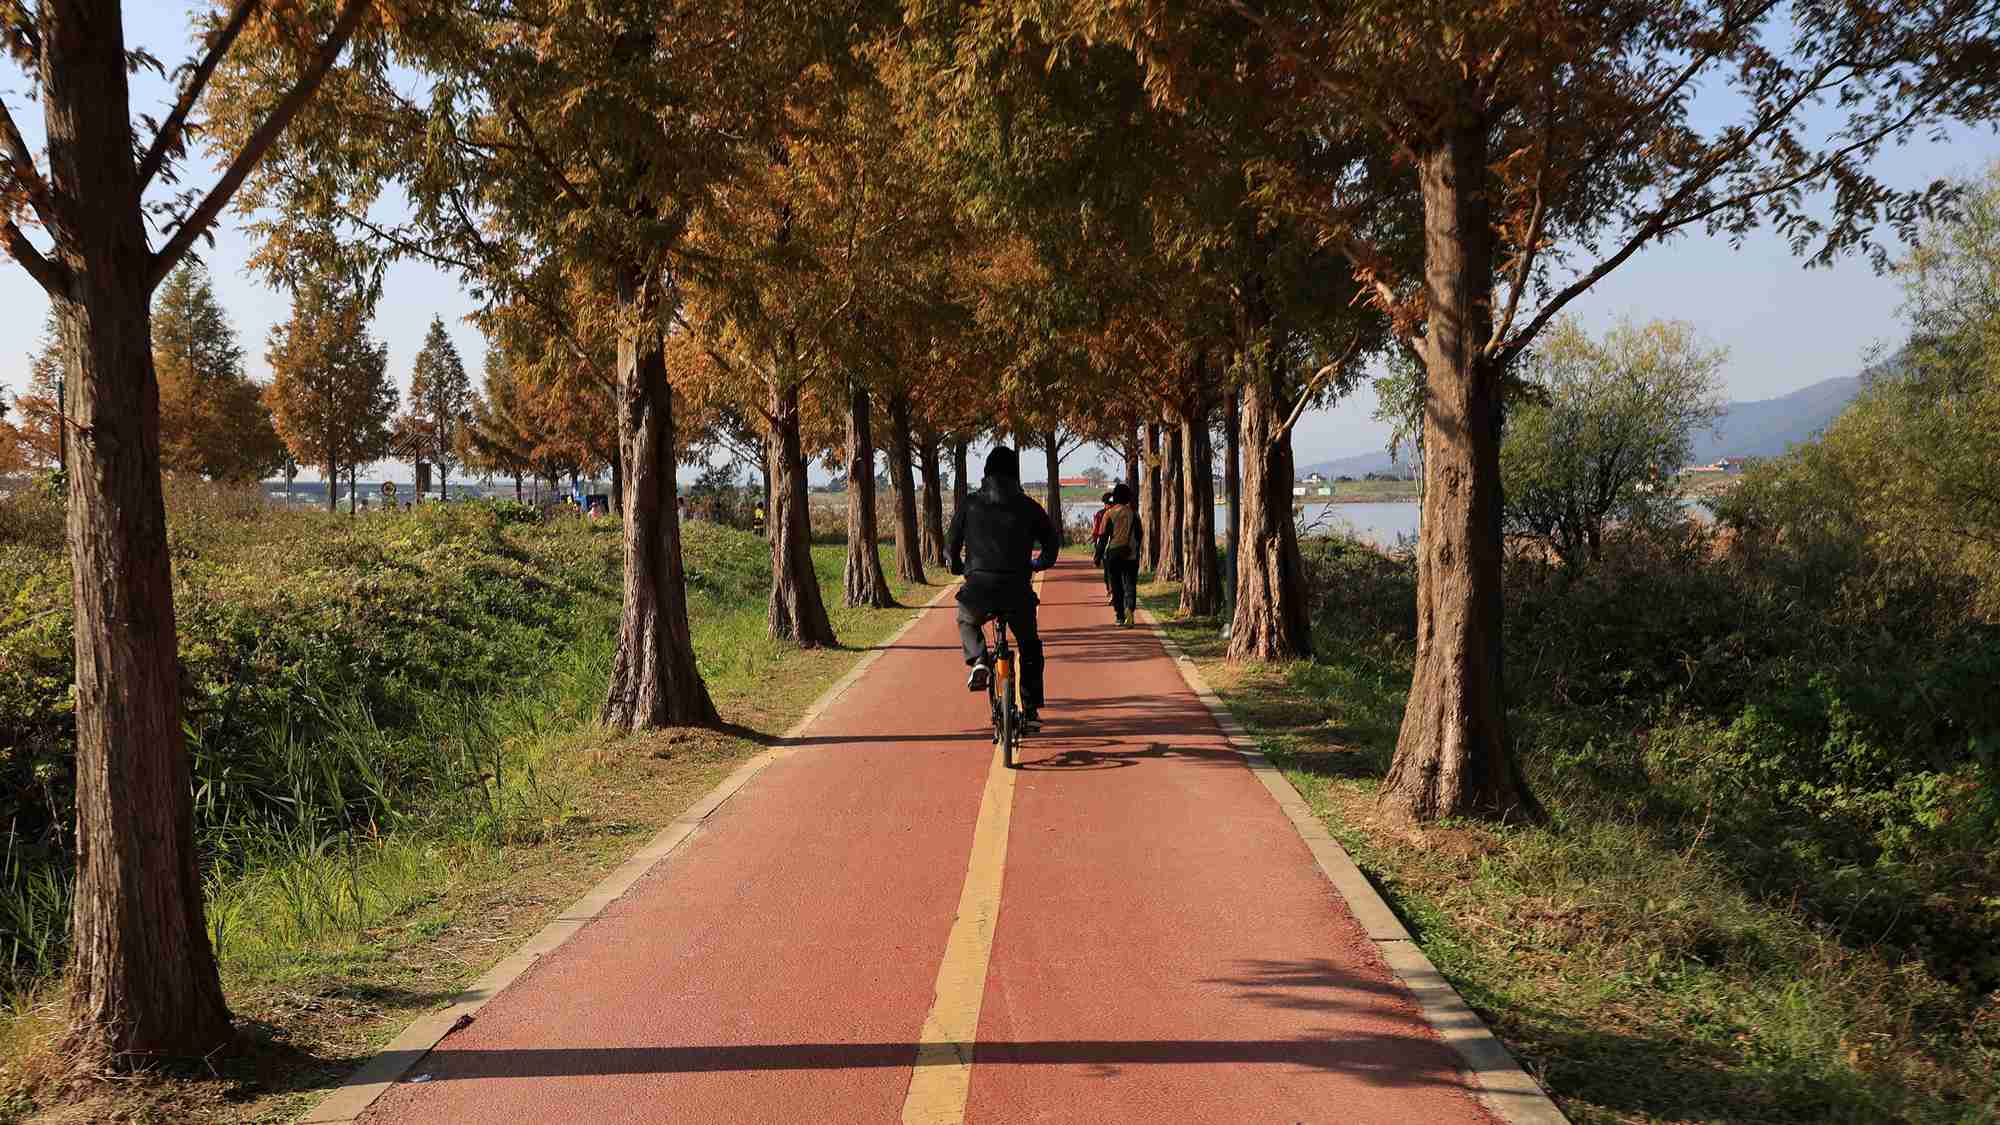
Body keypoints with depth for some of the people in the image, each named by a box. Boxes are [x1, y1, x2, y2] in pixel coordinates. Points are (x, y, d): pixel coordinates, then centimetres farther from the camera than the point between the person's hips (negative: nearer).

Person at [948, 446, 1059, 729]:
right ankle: (1031, 710, 17)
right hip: (1017, 589, 0)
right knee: (1030, 645, 21)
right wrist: (1038, 565, 31)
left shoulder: (970, 504, 7)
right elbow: (1052, 542, 12)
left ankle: (978, 660, 4)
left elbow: (951, 545, 9)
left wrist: (958, 568, 30)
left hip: (979, 587, 0)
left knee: (967, 623, 33)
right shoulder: (1027, 506, 7)